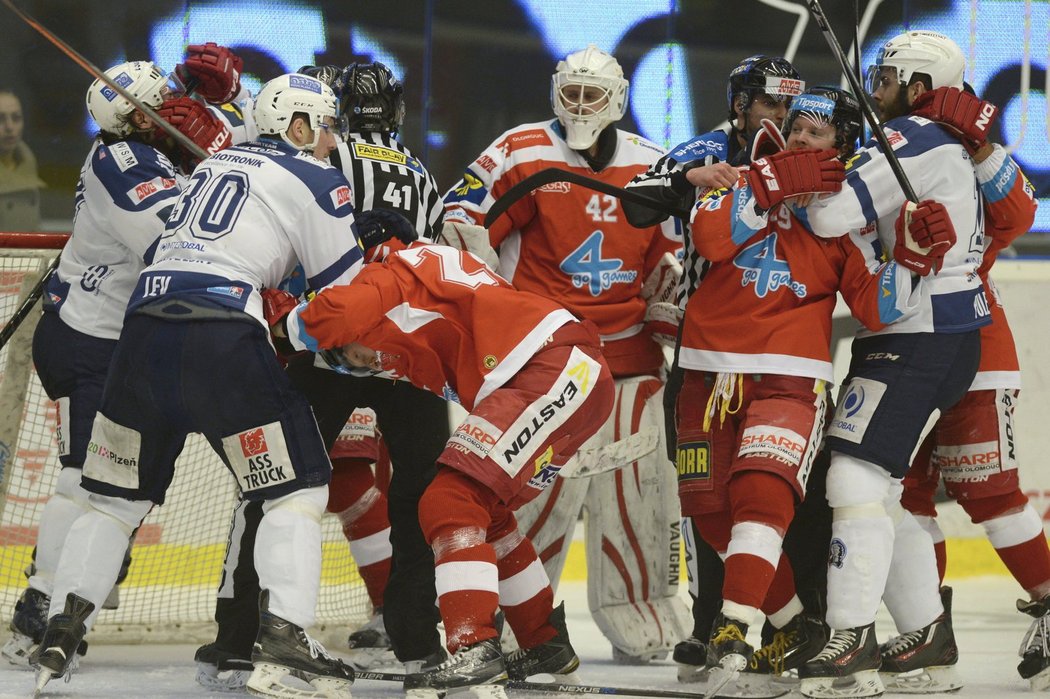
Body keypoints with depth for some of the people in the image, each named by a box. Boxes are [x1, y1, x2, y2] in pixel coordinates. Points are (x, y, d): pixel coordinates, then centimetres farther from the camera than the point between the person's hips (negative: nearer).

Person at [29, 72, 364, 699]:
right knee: (299, 488, 3)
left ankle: (61, 632, 7)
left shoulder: (213, 164, 27)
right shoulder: (315, 180, 6)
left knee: (118, 494, 16)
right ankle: (282, 640, -12)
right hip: (223, 338, -6)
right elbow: (347, 287, 6)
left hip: (146, 324, 6)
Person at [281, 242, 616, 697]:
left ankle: (475, 649, -26)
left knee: (451, 501, -16)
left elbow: (338, 315, -16)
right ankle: (546, 643, 32)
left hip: (557, 370, -10)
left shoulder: (396, 275, 1)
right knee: (483, 513, 22)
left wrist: (294, 325, 3)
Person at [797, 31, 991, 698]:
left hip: (919, 340, -10)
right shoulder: (957, 150, 18)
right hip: (948, 336, 10)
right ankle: (928, 640, 17)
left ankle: (853, 644, -19)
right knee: (882, 488, 14)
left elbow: (832, 215, -22)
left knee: (857, 480, -14)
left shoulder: (914, 142, -14)